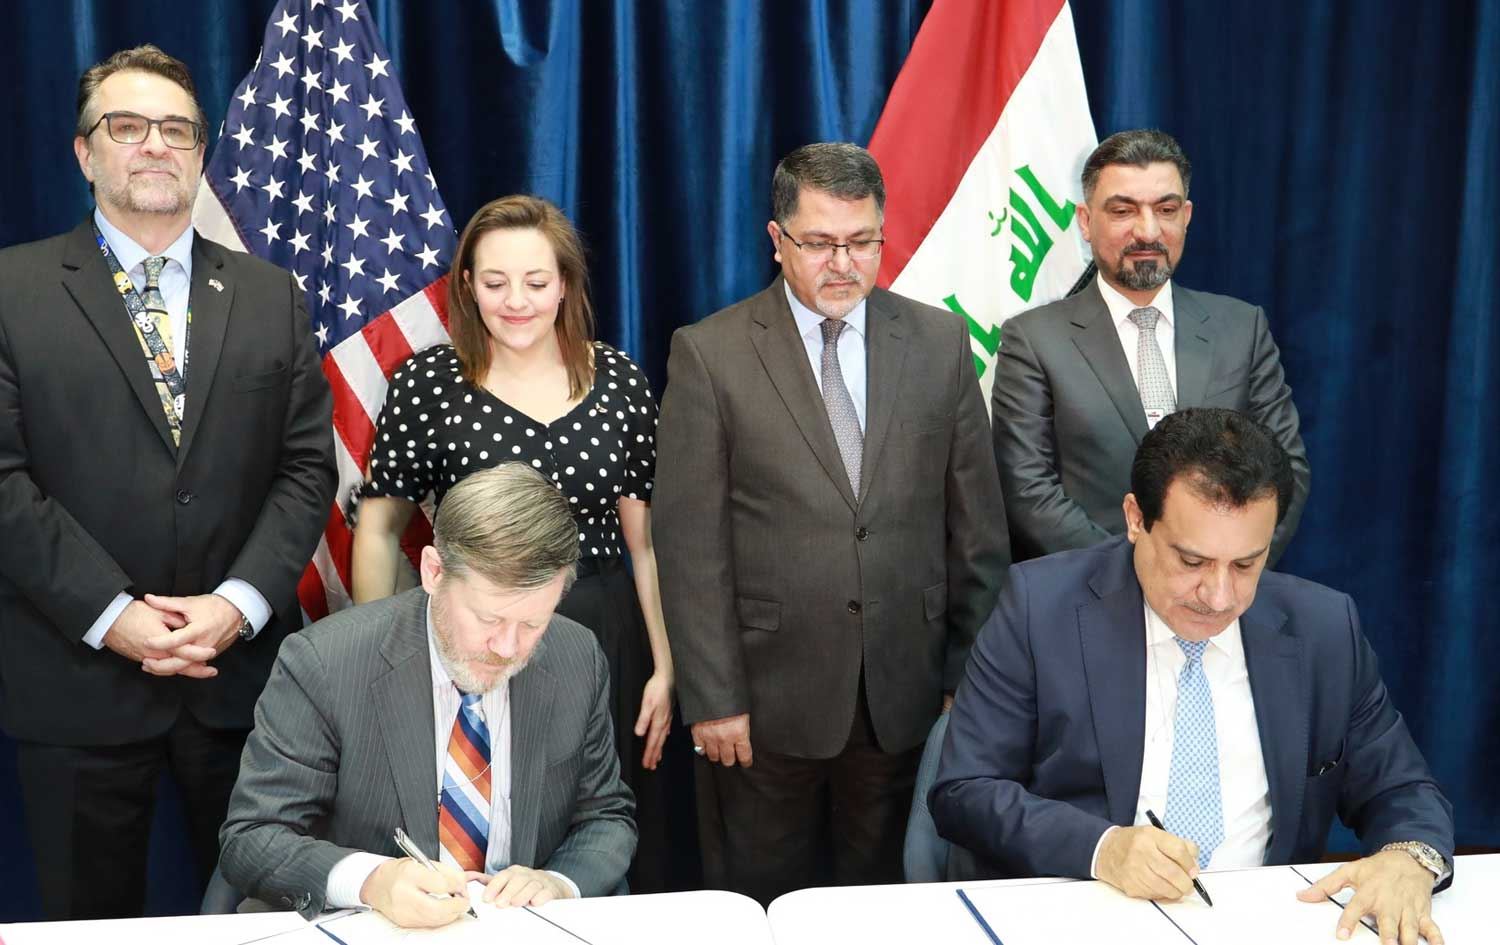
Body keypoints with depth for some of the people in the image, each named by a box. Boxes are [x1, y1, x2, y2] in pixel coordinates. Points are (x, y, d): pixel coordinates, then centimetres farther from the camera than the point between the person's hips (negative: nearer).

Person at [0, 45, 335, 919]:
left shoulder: (272, 297, 9)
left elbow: (308, 466, 3)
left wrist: (240, 602, -11)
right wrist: (112, 614, -15)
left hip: (241, 672, 2)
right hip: (77, 676, -2)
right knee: (93, 915, 11)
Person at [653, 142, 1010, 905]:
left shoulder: (939, 344, 3)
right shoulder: (709, 354, -5)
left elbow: (976, 522, 6)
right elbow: (691, 544, -6)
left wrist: (973, 674, 5)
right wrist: (712, 698, -9)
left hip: (906, 692, 2)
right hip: (768, 696, -2)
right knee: (759, 911, 11)